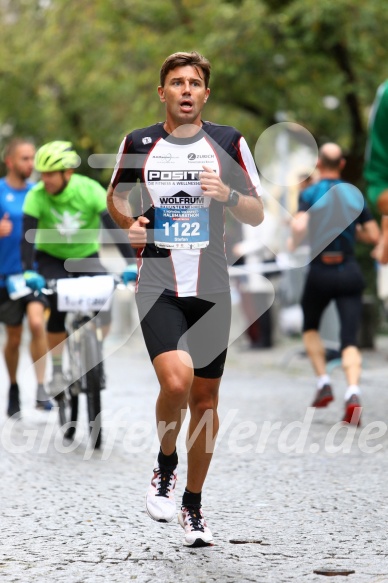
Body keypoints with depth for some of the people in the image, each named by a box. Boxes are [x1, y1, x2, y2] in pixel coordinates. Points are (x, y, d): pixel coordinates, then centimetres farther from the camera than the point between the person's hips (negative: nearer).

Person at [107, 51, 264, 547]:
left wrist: (227, 194, -16)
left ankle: (193, 509, 22)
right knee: (176, 381, -23)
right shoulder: (138, 144, 2)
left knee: (205, 398, 7)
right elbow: (114, 197, 19)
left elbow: (257, 215, 5)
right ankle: (165, 465, 6)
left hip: (211, 288, 2)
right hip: (159, 286, -2)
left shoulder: (228, 142, 2)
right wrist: (129, 224, -2)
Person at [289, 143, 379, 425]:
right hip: (349, 272, 2)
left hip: (320, 271, -1)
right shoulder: (355, 195, 5)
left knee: (310, 327, 24)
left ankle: (324, 383, 13)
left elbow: (299, 226, -22)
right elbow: (373, 235, 6)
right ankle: (353, 394, -24)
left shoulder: (310, 194, -5)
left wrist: (294, 243, -1)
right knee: (350, 340, -2)